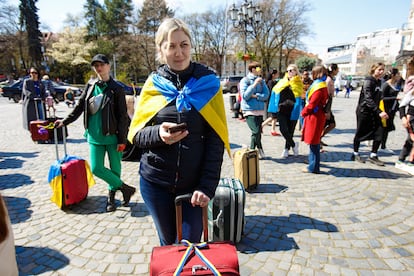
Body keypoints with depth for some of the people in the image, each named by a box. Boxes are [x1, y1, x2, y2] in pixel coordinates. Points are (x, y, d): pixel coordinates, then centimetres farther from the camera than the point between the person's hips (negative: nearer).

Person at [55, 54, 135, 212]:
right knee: (96, 168, -1)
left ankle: (111, 196, 25)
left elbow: (122, 116, -7)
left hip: (113, 136, -4)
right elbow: (79, 107, 16)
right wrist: (65, 121, 9)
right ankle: (125, 188, 14)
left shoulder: (116, 89, -5)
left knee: (115, 168, 6)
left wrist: (122, 139, -10)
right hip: (94, 136, 4)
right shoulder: (90, 86, 8)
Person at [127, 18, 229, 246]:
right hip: (155, 182, 2)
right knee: (168, 244, 19)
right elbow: (135, 134, 1)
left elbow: (216, 140, -8)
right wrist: (158, 134, -20)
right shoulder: (154, 83, -1)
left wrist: (207, 187, -13)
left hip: (193, 184, -1)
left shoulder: (208, 82, -5)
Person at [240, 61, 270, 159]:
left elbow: (266, 95, 3)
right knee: (256, 131, -13)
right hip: (249, 110, -5)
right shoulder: (245, 80, -3)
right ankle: (259, 149, 7)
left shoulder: (261, 81, 10)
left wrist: (255, 96, -10)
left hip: (260, 110, 5)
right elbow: (245, 96, -13)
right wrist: (254, 84, -16)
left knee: (258, 132, 6)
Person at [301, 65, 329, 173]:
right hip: (317, 115, 10)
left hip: (314, 116, -10)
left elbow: (312, 103, -20)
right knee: (315, 142, 17)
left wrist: (304, 112, -4)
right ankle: (314, 164, 28)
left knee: (313, 143, -4)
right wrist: (306, 111, 10)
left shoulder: (319, 87, -17)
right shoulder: (322, 85, 14)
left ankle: (313, 167, 3)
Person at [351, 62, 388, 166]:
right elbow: (368, 98, -24)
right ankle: (355, 154, 20)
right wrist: (379, 111, -30)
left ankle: (373, 156, 9)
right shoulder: (368, 81, -13)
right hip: (364, 110, -7)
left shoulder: (379, 81, 11)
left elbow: (378, 98, 18)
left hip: (374, 111, 7)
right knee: (360, 133, 4)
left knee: (379, 132, -1)